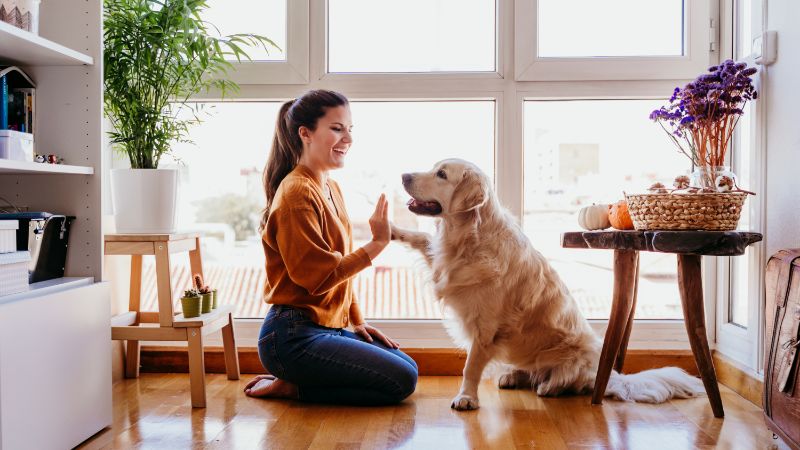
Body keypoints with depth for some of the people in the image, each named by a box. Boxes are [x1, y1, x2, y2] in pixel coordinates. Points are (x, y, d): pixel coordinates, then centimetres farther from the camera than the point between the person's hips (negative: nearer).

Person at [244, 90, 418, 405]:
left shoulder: (331, 189, 13)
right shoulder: (297, 193, -17)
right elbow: (319, 277, -21)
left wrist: (357, 321, 12)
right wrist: (377, 244, -20)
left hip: (328, 328, 10)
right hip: (294, 337, -10)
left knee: (408, 367, 13)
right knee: (400, 381, -11)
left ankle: (294, 383, 11)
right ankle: (290, 387, -1)